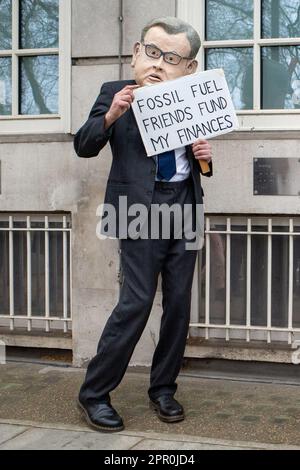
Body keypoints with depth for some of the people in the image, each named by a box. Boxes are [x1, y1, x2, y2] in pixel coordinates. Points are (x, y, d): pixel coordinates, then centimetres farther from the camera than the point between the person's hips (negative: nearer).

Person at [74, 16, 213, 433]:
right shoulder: (115, 93, 0)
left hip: (185, 205, 5)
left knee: (179, 301, 6)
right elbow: (84, 147, -5)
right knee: (137, 301, -9)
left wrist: (205, 157, -2)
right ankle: (94, 393, 5)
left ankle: (163, 390, 22)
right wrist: (109, 116, -21)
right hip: (141, 208, -4)